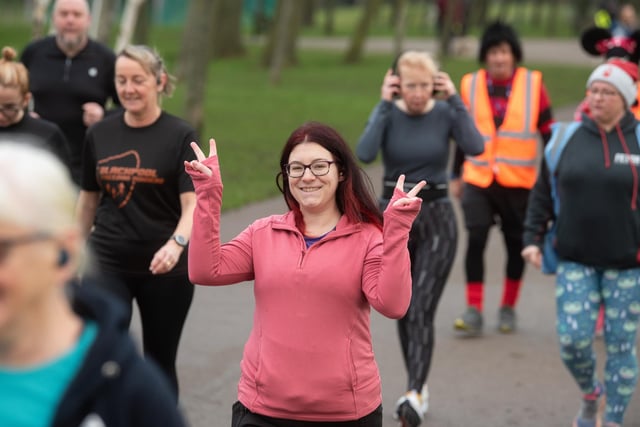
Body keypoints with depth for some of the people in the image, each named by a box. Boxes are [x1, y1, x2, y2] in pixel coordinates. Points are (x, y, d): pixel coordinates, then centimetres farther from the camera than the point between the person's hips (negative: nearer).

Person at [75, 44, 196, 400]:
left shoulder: (180, 136, -7)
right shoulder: (99, 134, 4)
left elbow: (193, 203, -16)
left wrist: (176, 243, -34)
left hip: (164, 268, -2)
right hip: (107, 263, 2)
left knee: (160, 362, 11)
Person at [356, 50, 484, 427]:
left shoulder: (446, 112, -5)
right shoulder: (387, 114, -4)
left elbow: (475, 147, -23)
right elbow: (365, 154, -23)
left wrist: (454, 98, -20)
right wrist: (384, 104, -20)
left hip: (437, 219, -2)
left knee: (421, 311, -12)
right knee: (404, 311, 12)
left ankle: (415, 395, -19)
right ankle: (419, 385, 27)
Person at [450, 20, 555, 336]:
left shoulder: (533, 84, -1)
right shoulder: (470, 85, 2)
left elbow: (548, 132, 5)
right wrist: (456, 176, 14)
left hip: (519, 182, 0)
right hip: (478, 179, 0)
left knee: (516, 244, 9)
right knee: (475, 239, -14)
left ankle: (508, 309, 26)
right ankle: (474, 311, -7)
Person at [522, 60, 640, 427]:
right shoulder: (567, 139, 4)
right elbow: (542, 194, 11)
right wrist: (533, 238, 4)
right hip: (575, 261, 2)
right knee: (572, 338, -5)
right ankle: (590, 394, 25)